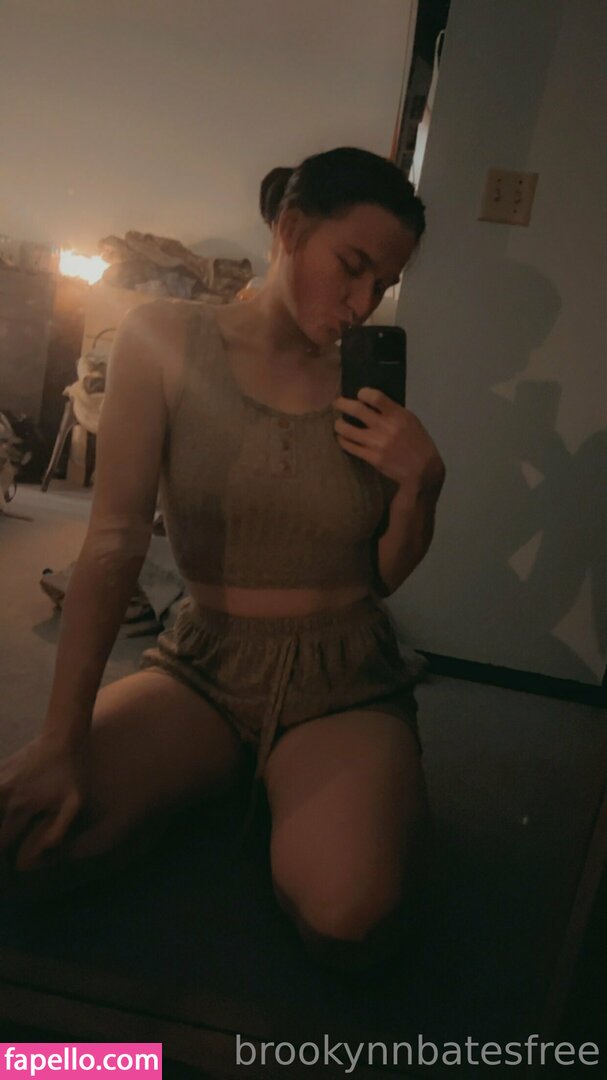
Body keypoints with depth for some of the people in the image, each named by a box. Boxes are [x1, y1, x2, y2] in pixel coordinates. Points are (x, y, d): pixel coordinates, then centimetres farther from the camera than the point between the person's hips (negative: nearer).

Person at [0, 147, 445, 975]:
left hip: (343, 678, 0)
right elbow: (115, 542, -13)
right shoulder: (167, 341, -6)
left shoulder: (369, 381, -1)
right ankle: (221, 773, 9)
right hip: (204, 660, 1)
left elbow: (387, 576, 4)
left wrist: (421, 481, -15)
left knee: (347, 917, -25)